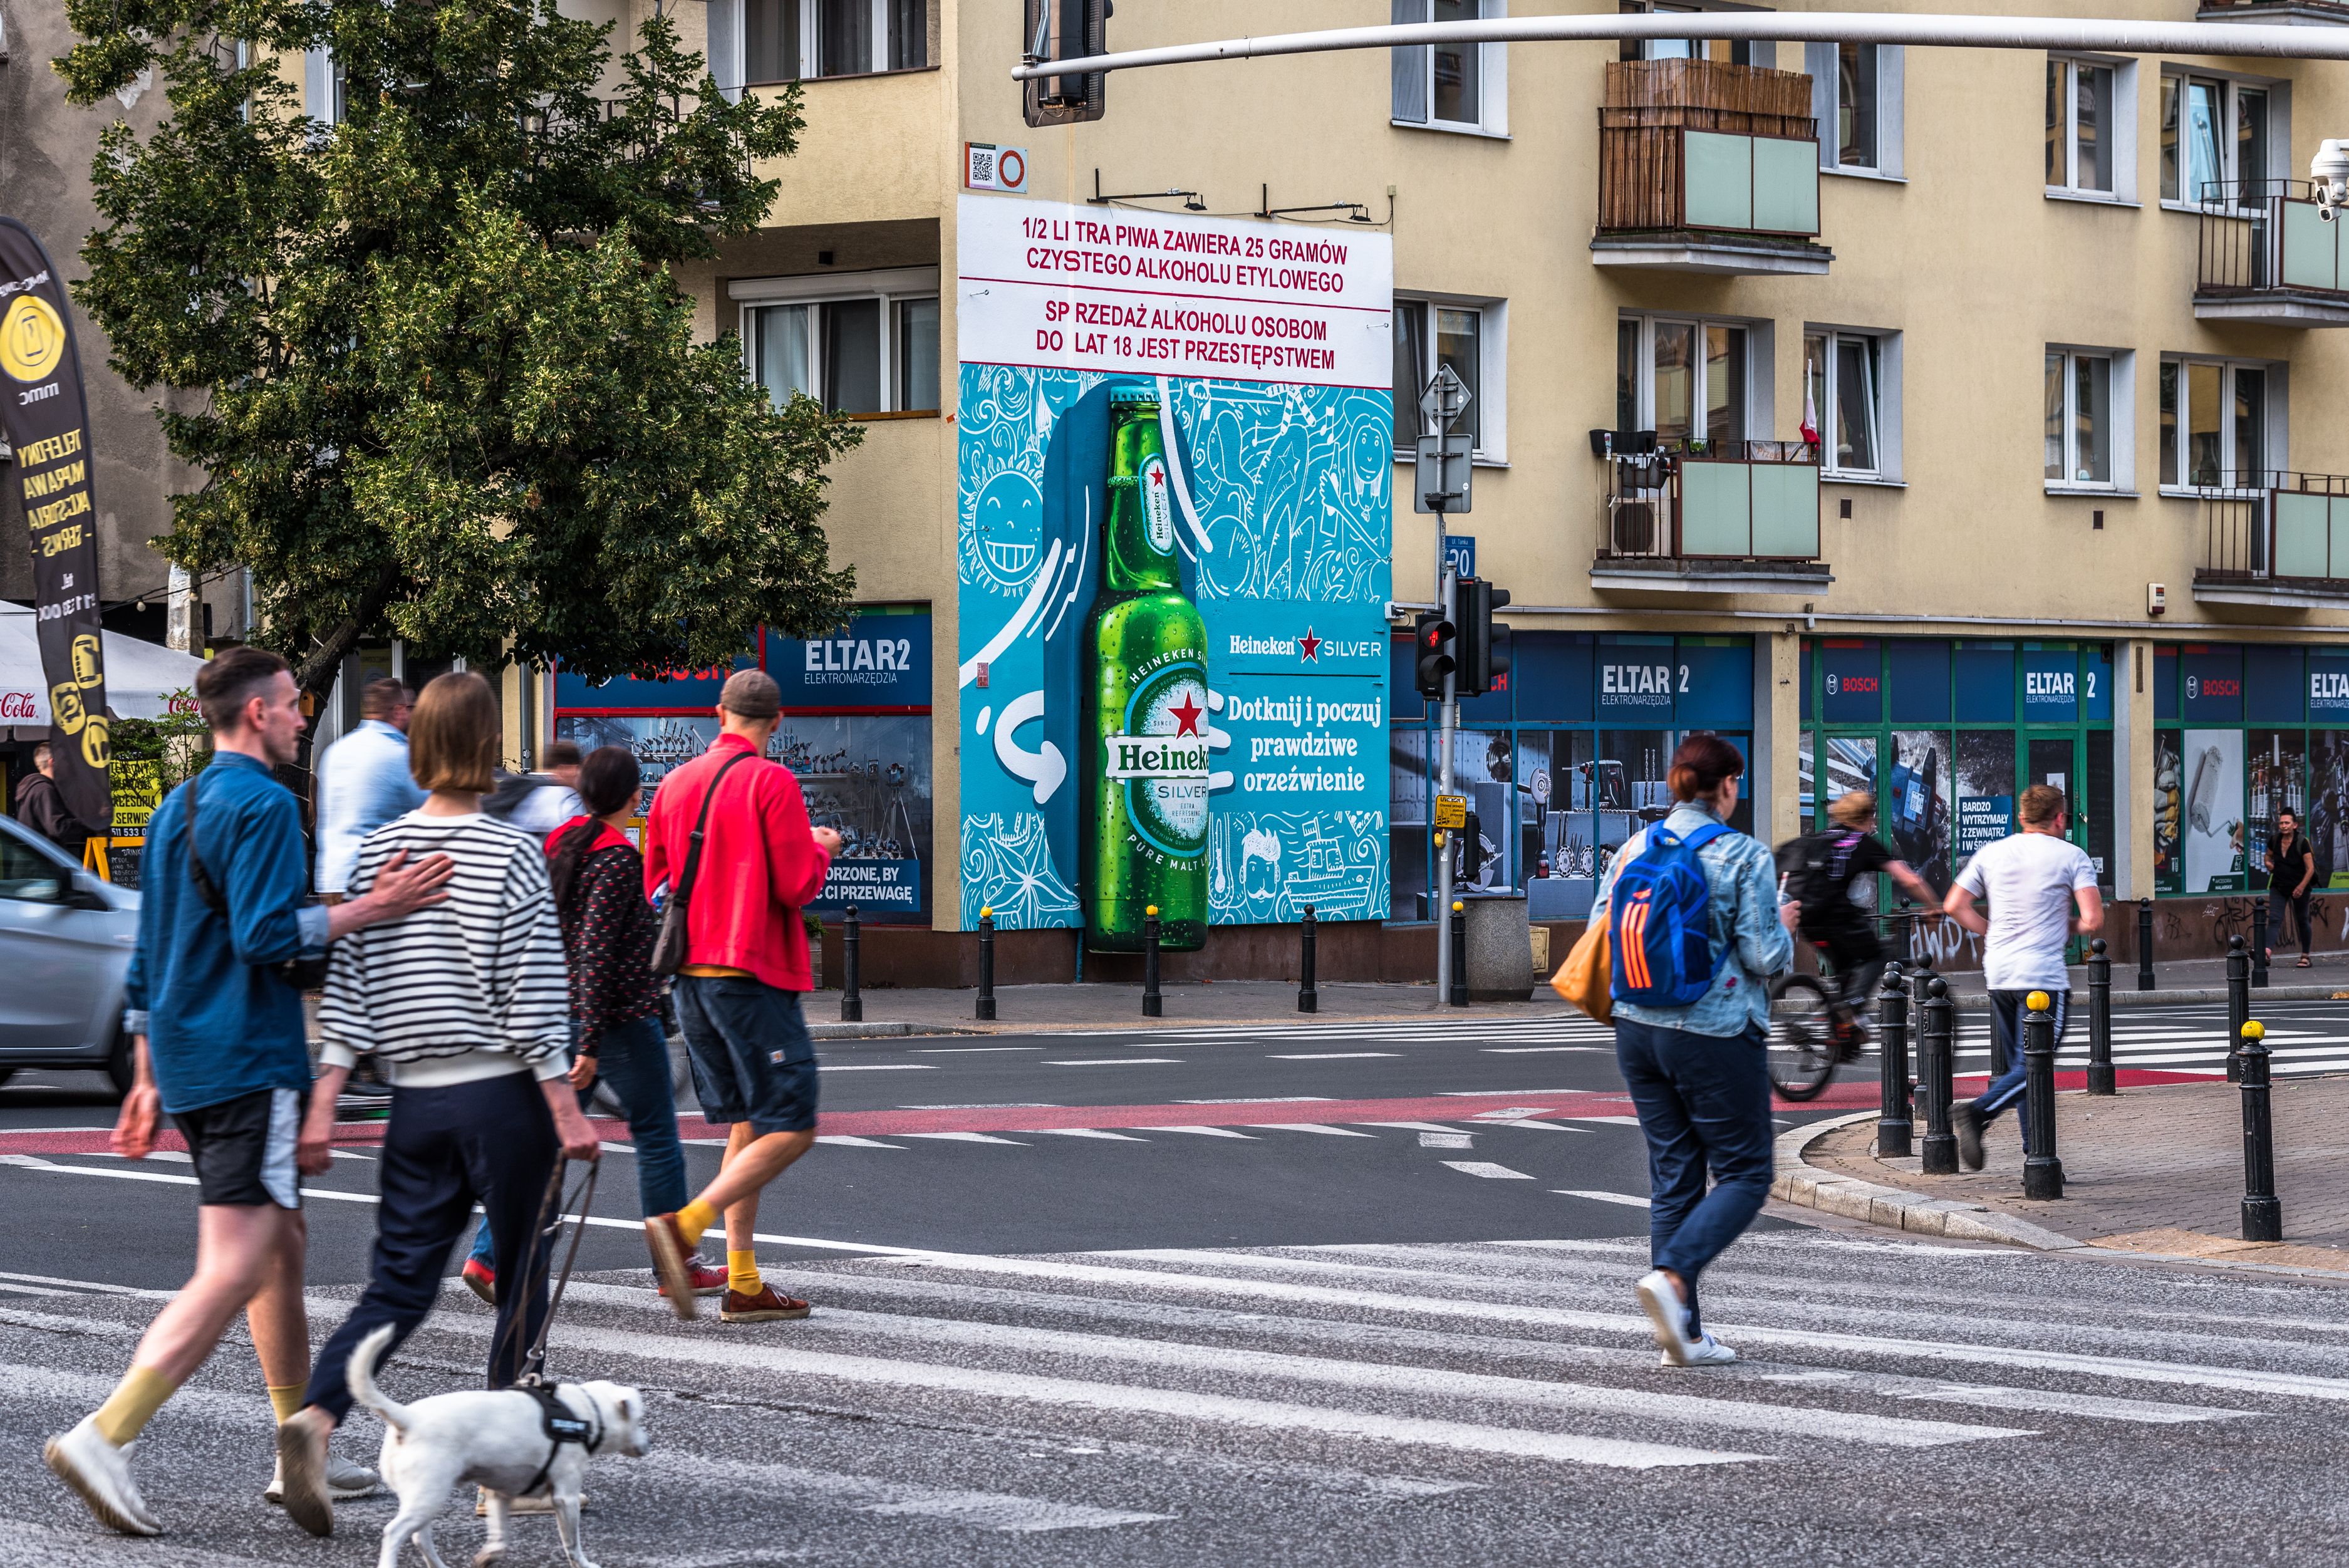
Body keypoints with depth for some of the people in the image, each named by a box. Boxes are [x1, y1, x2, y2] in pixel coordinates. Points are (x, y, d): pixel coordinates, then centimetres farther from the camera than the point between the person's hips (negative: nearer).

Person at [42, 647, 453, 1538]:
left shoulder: (176, 809, 17)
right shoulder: (263, 804, -12)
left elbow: (149, 957, 20)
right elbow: (264, 936, -21)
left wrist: (148, 1080, 23)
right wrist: (370, 911, -20)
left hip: (187, 1063, 10)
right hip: (250, 1064, -10)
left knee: (282, 1247, 17)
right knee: (234, 1272, -12)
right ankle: (105, 1435, -22)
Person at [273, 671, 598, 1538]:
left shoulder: (377, 852, 4)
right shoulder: (512, 856, -9)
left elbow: (347, 990, 4)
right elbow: (534, 1001, -10)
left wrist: (323, 1104, 6)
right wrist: (567, 1113, -6)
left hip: (416, 1102, 4)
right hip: (503, 1100, -4)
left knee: (398, 1285, 5)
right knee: (521, 1286, 9)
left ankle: (314, 1417, -18)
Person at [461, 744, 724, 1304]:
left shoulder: (563, 844, 8)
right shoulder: (618, 858, -17)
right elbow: (596, 953, -22)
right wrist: (590, 1044, -23)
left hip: (566, 1011, 8)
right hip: (621, 1019, -8)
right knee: (656, 1136, 6)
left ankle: (490, 1257, -2)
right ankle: (676, 1265, 14)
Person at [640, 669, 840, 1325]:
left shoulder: (677, 783, 10)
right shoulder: (772, 782, -10)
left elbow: (649, 881, 15)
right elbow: (797, 886, -14)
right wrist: (820, 849, 6)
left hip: (692, 974, 8)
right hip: (754, 974, -8)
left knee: (745, 1126, 12)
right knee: (790, 1128, -6)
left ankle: (743, 1283, 8)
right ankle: (684, 1225, -21)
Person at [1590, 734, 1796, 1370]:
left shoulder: (1634, 849, 4)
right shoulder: (1743, 856, -10)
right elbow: (1763, 957, -12)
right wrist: (1783, 927, 9)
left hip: (1638, 1028, 6)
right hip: (1716, 1033, -6)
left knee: (1672, 1176, 11)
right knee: (1744, 1174, 5)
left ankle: (1684, 1335, 9)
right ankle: (1672, 1277, -17)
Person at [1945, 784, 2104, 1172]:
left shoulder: (1990, 853, 10)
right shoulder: (2072, 856, -2)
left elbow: (1953, 906, 8)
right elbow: (2094, 921, -10)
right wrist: (2069, 926, 12)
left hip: (1998, 974, 6)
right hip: (2044, 976, -5)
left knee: (2018, 1065, 11)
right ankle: (1977, 1112, -28)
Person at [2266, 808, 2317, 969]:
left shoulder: (2302, 842, -13)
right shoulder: (2274, 841, 0)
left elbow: (2310, 868, -15)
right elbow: (2268, 856, 22)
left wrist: (2302, 887, -24)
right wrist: (2269, 864, -2)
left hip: (2299, 887, -3)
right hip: (2278, 886, 3)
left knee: (2302, 920, 9)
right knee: (2274, 919, -13)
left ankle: (2305, 956, 21)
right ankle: (2267, 951, -30)